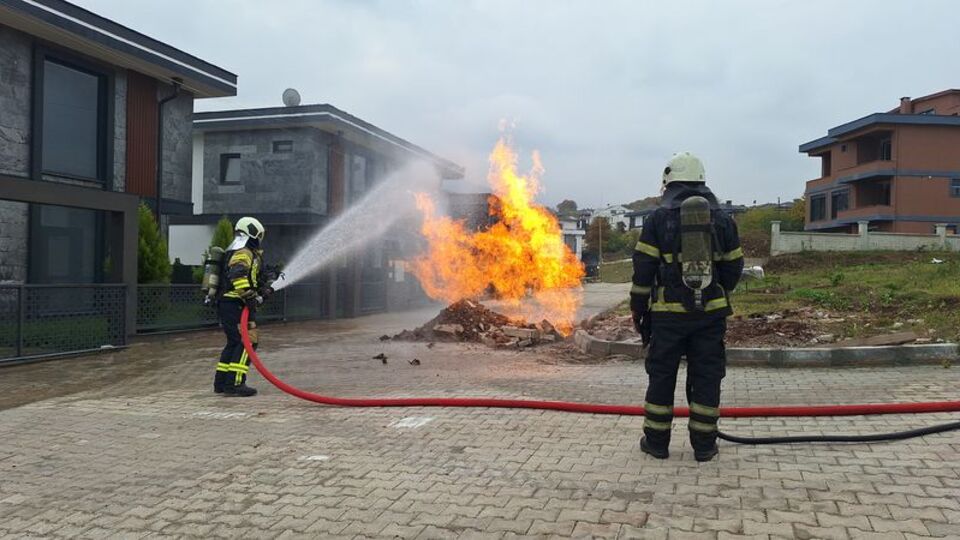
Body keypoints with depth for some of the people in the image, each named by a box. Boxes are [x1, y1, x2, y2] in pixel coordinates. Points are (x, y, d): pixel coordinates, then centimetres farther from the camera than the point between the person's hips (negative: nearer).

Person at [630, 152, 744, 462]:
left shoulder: (658, 219, -3)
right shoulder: (722, 219, 7)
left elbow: (643, 269, -5)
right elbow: (733, 267, 11)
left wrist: (638, 310, 4)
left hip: (668, 313, -2)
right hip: (711, 313, 2)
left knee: (661, 376, 8)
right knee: (706, 378, 8)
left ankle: (657, 442, 15)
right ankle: (704, 445, 13)